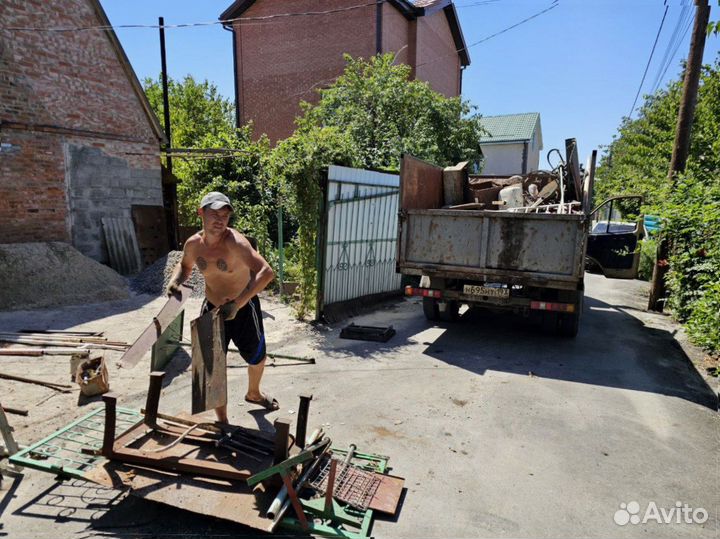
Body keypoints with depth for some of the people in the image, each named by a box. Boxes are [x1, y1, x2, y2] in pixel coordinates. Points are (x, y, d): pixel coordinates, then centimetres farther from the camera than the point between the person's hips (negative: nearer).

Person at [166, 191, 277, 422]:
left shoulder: (235, 242, -29)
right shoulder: (193, 244, -11)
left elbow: (267, 272, -41)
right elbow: (184, 266, 13)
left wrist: (237, 304, -46)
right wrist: (175, 281, -10)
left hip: (244, 308, -3)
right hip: (212, 308, 3)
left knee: (256, 357, 18)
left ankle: (253, 394, 52)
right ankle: (222, 422, 24)